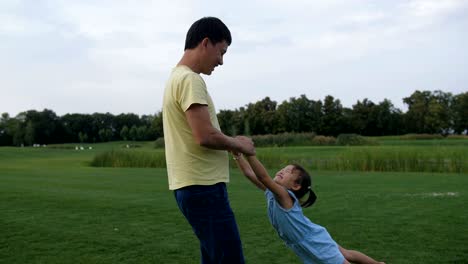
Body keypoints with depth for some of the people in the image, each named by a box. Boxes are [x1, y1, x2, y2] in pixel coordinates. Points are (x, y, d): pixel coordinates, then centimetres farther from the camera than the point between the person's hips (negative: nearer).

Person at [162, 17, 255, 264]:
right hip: (202, 186, -10)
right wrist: (239, 144, -5)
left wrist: (232, 143, 12)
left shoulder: (178, 76, 17)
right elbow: (205, 136, -22)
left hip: (195, 184, 10)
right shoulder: (190, 79, -14)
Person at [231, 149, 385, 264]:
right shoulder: (271, 193, -6)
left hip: (314, 242, -9)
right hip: (311, 241, 9)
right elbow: (249, 173, -7)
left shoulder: (285, 196, -30)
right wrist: (237, 154, -17)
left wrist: (248, 152, -54)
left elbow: (263, 177, -46)